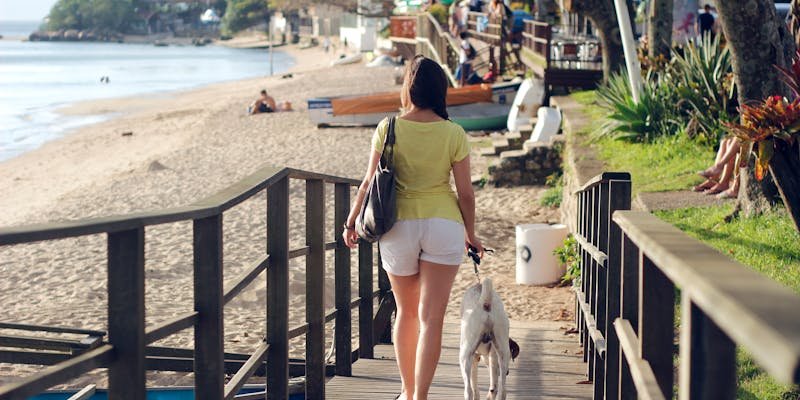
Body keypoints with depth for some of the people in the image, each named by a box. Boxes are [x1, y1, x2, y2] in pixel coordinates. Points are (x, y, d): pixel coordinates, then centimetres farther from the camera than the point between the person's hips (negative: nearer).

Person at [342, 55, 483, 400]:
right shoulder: (453, 134, -5)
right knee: (431, 318, 1)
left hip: (399, 226, 1)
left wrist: (351, 222, 11)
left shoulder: (388, 129, -6)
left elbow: (370, 182, -3)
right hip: (444, 225, -1)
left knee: (406, 313, 18)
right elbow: (465, 191, -2)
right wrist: (471, 233, 12)